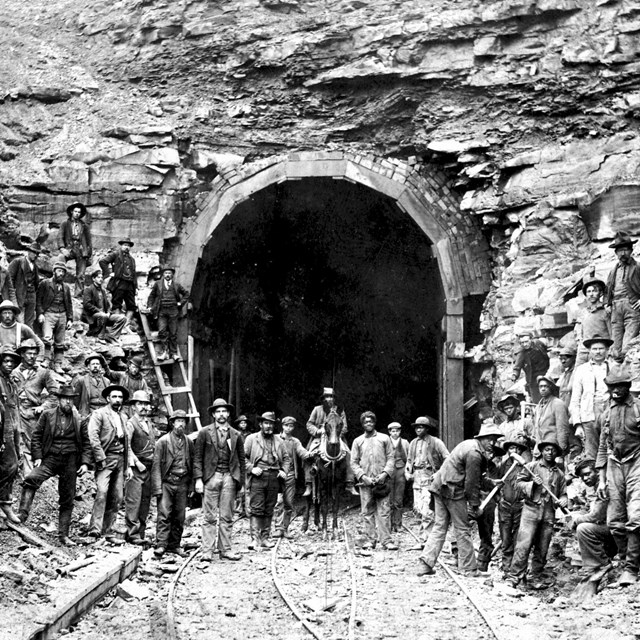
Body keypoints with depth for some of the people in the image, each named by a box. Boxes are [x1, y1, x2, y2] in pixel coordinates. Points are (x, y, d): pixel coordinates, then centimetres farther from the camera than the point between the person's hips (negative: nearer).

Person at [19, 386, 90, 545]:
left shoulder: (79, 419, 9)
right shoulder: (47, 415, 6)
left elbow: (86, 442, 10)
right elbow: (36, 436, 5)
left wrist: (85, 463, 0)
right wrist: (37, 457, -6)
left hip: (70, 461, 2)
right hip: (50, 459, -2)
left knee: (67, 500, 5)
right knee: (31, 479, -30)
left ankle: (63, 535, 13)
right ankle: (22, 515, -33)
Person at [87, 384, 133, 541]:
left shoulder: (123, 417, 20)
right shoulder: (99, 414, -1)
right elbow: (93, 437, -12)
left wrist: (127, 466, 18)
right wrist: (101, 459, -17)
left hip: (120, 460, 7)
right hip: (105, 459, -7)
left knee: (117, 497, 4)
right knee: (102, 491, -22)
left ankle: (108, 531, 11)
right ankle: (95, 528, -26)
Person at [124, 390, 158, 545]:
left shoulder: (150, 423, 16)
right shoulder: (131, 423, -6)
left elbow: (158, 437, 28)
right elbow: (126, 445, -16)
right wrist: (136, 463, -23)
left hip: (150, 468, 7)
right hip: (136, 467, -7)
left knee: (145, 501, 8)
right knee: (133, 500, -9)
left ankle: (140, 532, 13)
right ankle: (133, 534, -9)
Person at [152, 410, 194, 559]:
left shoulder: (189, 443, 11)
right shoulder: (162, 441, -2)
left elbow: (192, 465, 16)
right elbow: (156, 466, -4)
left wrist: (191, 486, 10)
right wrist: (157, 488, -11)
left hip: (182, 483, 4)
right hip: (167, 482, -4)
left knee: (179, 517, 5)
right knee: (164, 515, -11)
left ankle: (174, 545, 13)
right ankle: (161, 545, -11)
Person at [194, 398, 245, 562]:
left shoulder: (235, 435, 11)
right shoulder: (205, 432, 4)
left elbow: (241, 459, 15)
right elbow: (197, 457, 2)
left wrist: (240, 480, 8)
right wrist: (198, 479, -6)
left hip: (229, 477, 2)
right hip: (211, 476, -2)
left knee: (227, 517, 5)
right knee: (209, 517, -3)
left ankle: (225, 549, 10)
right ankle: (207, 551, -2)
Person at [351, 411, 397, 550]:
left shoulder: (384, 438, 10)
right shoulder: (358, 441, 12)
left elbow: (390, 458, 7)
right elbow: (354, 462, 8)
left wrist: (385, 473, -8)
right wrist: (363, 476, -6)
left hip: (382, 480, -1)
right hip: (365, 482, 1)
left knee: (384, 511, -5)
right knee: (367, 512, 2)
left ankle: (386, 540, -6)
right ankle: (370, 540, 6)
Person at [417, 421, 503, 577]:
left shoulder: (469, 444, 13)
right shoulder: (474, 454, -18)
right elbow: (472, 483, -15)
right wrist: (475, 506, -7)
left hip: (440, 487, 10)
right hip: (453, 491, -10)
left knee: (440, 526, 12)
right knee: (462, 530, 2)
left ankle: (425, 564, 7)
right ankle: (469, 569, 10)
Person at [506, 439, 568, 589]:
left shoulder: (559, 474, 16)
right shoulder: (532, 466, 6)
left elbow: (563, 493, 19)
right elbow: (519, 483, 3)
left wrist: (563, 500, -2)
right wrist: (532, 484, -13)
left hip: (549, 514, 4)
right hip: (531, 509, -4)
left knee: (542, 549, 5)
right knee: (523, 544, -11)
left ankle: (537, 577, 14)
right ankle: (513, 577, -10)